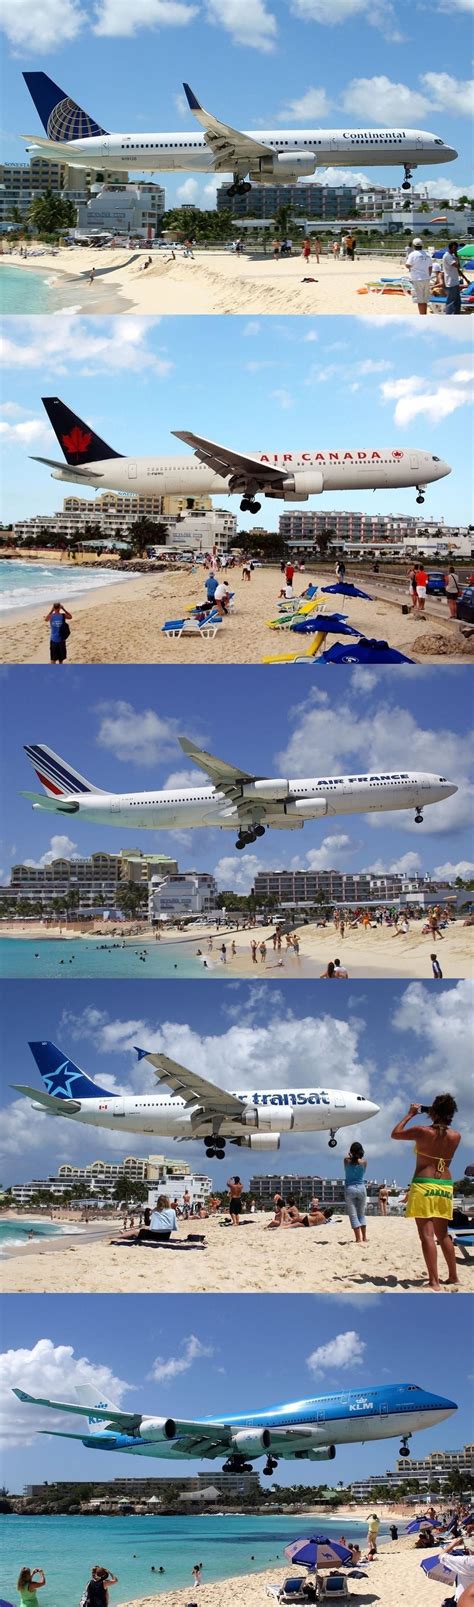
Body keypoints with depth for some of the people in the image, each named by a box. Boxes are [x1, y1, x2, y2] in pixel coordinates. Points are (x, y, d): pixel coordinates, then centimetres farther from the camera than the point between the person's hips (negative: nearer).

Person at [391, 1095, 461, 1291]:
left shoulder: (423, 1132, -10)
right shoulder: (455, 1137, 0)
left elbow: (395, 1134, 4)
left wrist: (410, 1114, 13)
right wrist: (441, 1120, 19)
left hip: (424, 1185, -5)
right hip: (445, 1186, 5)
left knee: (427, 1235, -7)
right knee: (443, 1234, 19)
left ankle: (434, 1282, -14)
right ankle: (453, 1277, 24)